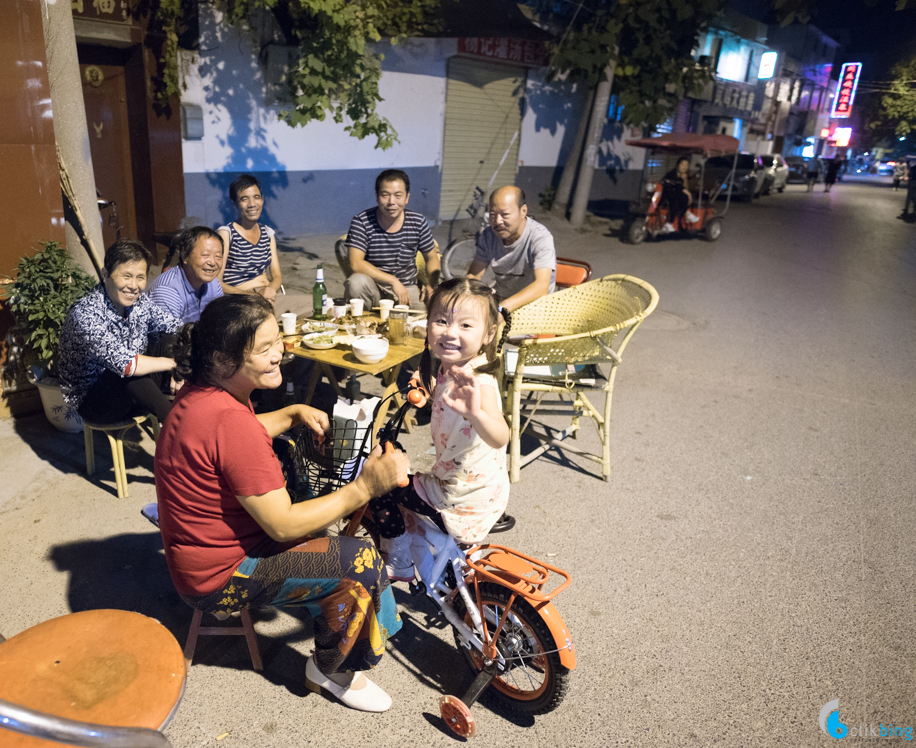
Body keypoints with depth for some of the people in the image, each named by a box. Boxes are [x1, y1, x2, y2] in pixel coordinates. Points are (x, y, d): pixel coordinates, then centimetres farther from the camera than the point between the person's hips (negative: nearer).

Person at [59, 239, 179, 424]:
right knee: (131, 376, -35)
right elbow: (125, 365, -34)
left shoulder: (139, 301, -5)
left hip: (135, 392, 6)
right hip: (91, 401, -6)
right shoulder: (85, 314, -26)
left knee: (171, 342, -13)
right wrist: (172, 362, -22)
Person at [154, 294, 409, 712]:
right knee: (360, 563, -14)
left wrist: (292, 414, 6)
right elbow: (283, 525, -31)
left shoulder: (202, 392, -2)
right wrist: (365, 487, -29)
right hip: (219, 577, -10)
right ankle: (330, 672, 9)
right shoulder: (229, 422, -34)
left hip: (201, 546, 10)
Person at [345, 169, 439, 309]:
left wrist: (432, 285, -9)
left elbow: (432, 258, 12)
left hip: (408, 288, 2)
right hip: (374, 289, -1)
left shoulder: (418, 222, -1)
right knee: (357, 282, -34)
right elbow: (355, 263, -20)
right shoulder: (361, 222, -10)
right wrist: (393, 281, -26)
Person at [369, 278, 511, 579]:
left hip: (466, 498, -9)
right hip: (448, 479, 9)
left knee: (381, 492, 4)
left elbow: (499, 438, -52)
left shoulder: (479, 384, -33)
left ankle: (398, 566, 24)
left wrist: (475, 412, -69)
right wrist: (430, 387, 7)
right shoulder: (449, 372, -5)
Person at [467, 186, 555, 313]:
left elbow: (542, 286, -33)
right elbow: (474, 274, 1)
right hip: (501, 300, 5)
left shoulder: (540, 237, -21)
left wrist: (501, 308, -47)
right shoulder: (487, 235, -3)